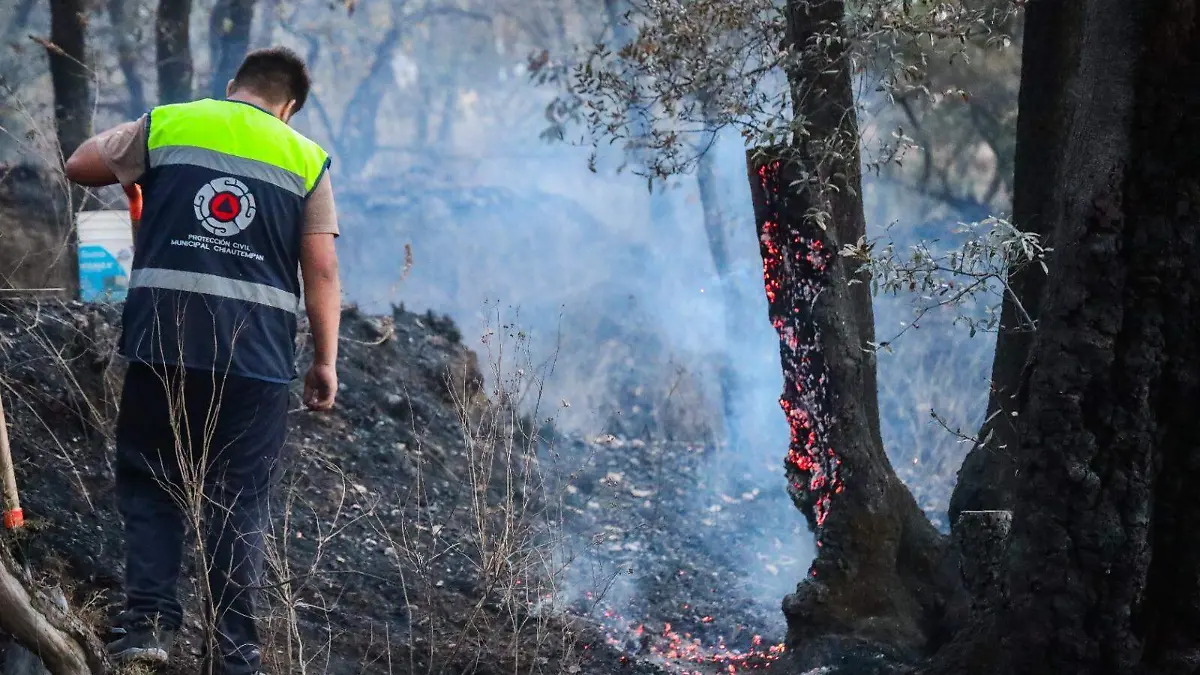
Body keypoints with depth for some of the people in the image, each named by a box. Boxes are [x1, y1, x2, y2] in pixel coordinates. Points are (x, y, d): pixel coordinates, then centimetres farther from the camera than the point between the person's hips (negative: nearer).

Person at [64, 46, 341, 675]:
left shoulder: (166, 125, 7)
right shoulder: (306, 158, 7)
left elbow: (79, 166, 17)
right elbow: (322, 270, 2)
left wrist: (133, 168, 36)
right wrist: (325, 360, 6)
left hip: (163, 342, 0)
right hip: (257, 357, 0)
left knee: (150, 487, 12)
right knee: (239, 505, 6)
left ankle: (147, 621, 0)